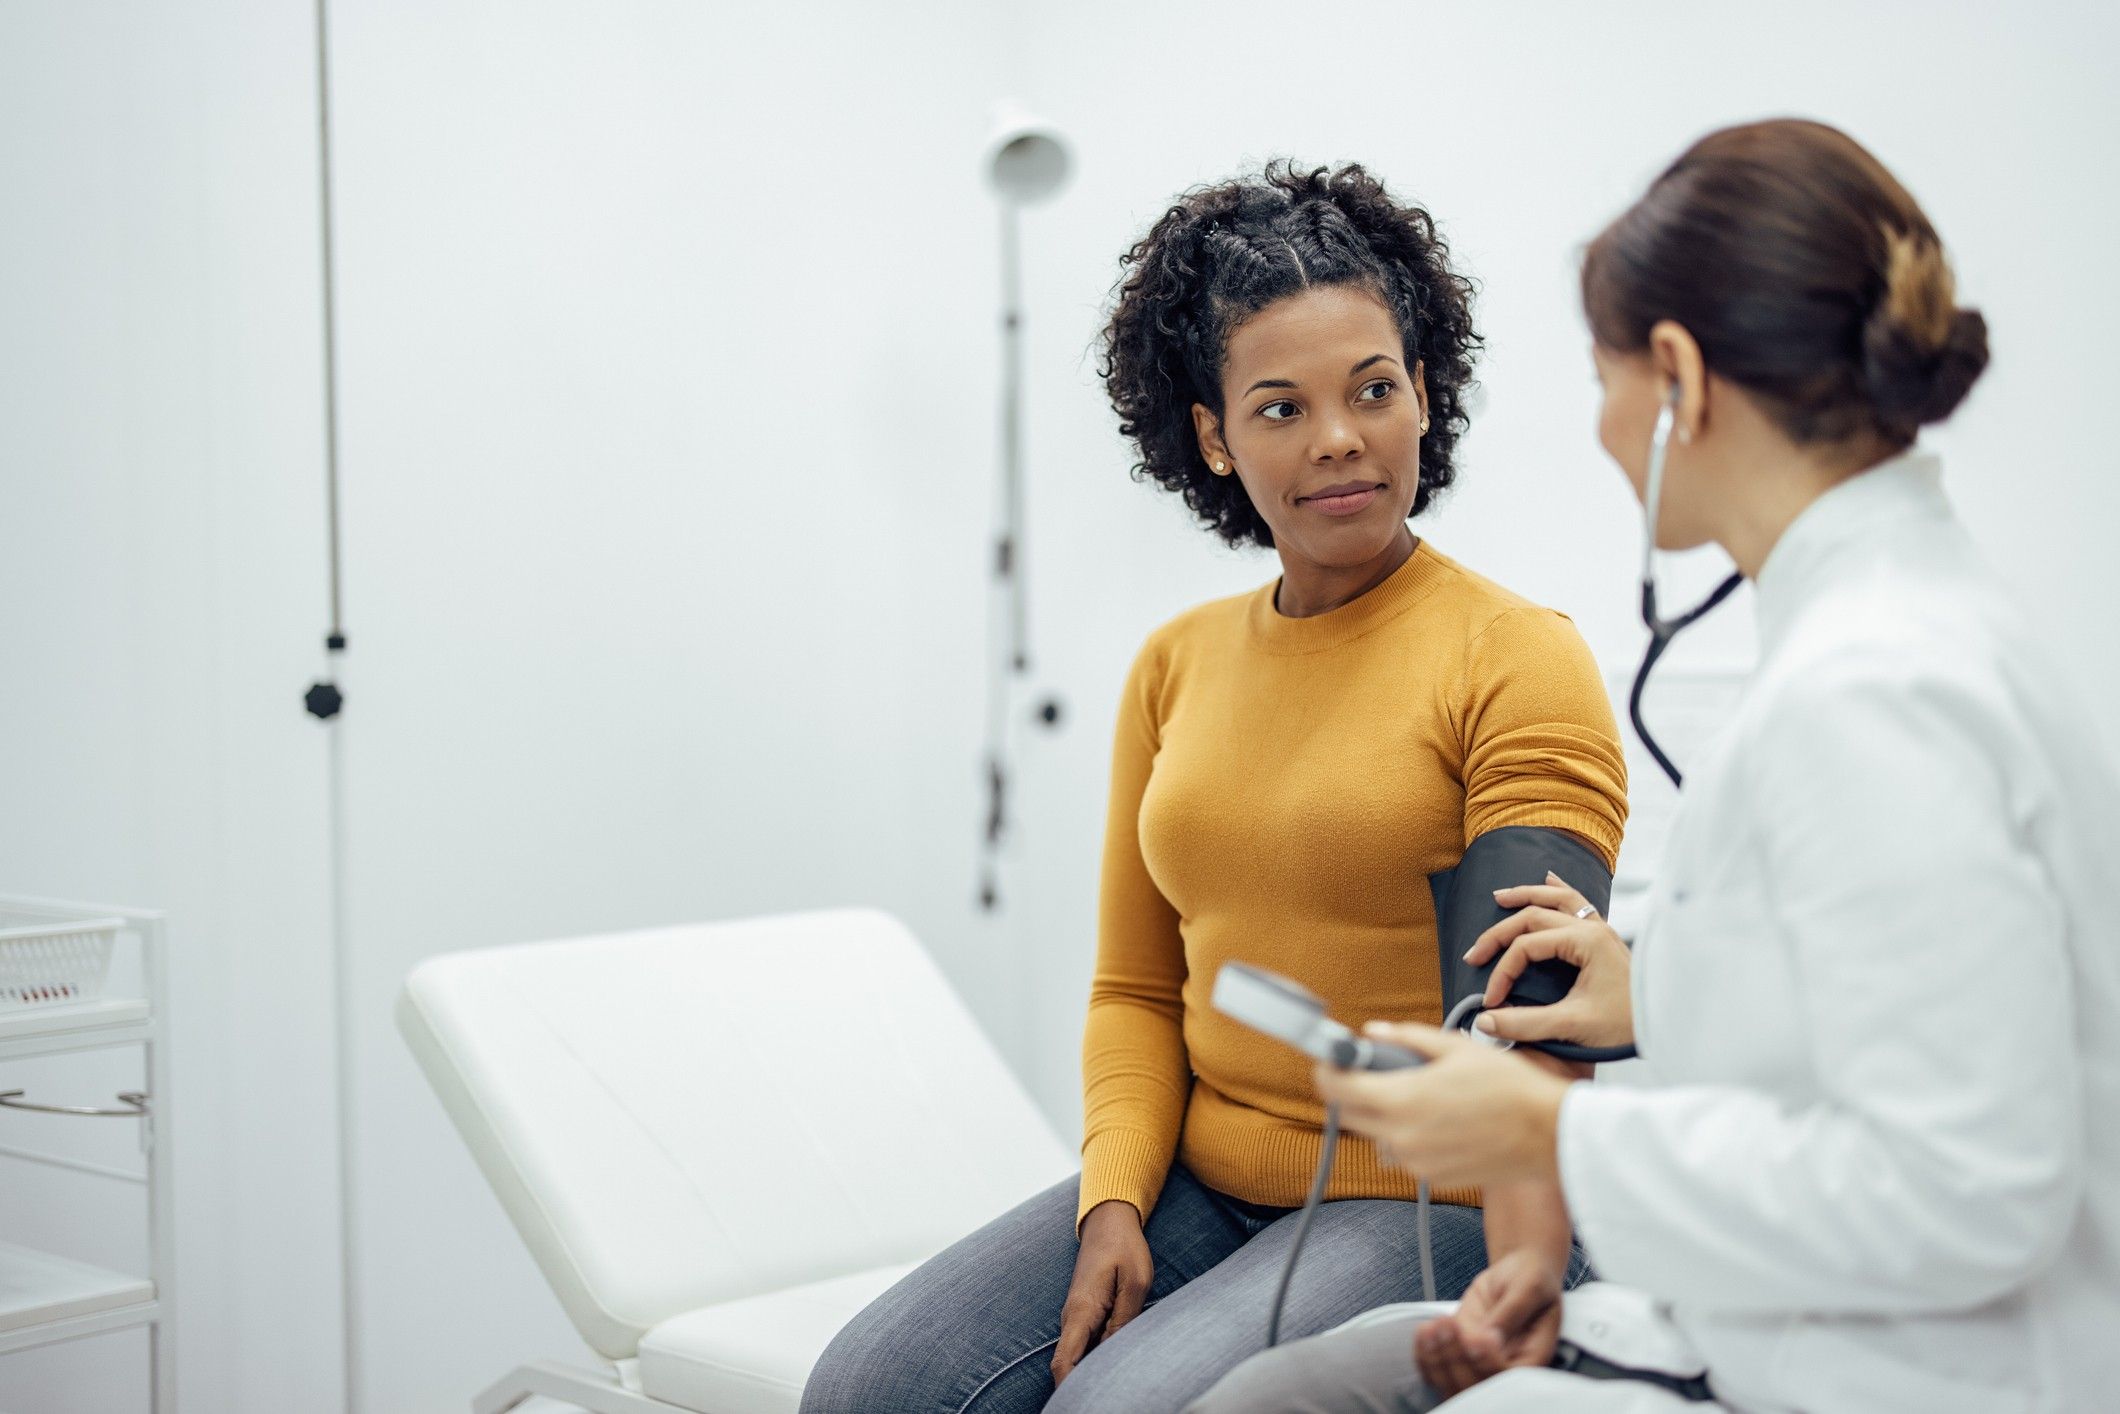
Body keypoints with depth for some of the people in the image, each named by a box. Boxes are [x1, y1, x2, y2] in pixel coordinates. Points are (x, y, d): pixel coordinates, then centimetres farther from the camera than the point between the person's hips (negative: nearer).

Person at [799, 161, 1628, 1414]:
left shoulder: (1517, 658, -7)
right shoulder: (1176, 666, 11)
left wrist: (1523, 1290, -29)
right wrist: (1114, 1204, -2)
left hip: (1429, 1210, -5)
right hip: (1198, 1188, 5)